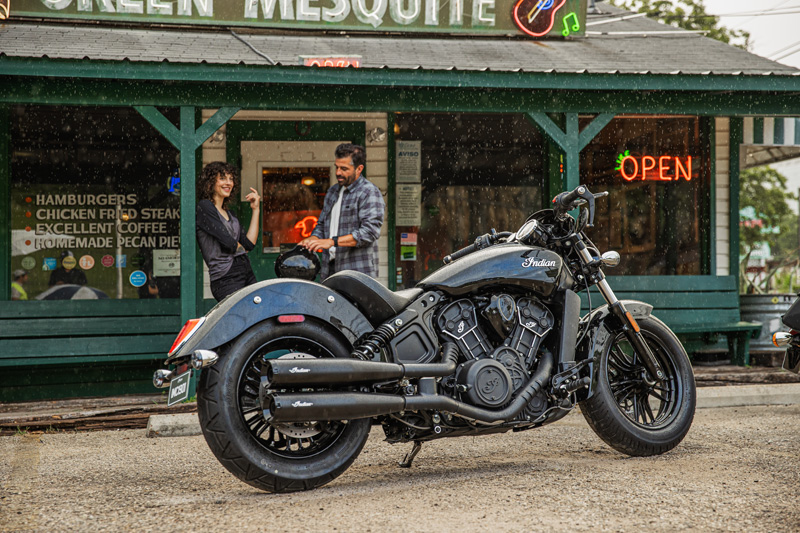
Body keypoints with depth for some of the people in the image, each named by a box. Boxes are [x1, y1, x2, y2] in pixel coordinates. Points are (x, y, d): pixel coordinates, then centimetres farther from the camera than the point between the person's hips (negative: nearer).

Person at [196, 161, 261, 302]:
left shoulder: (229, 214, 22)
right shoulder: (204, 207, -2)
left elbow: (250, 243, 10)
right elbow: (227, 242, -10)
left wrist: (255, 209, 13)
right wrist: (240, 248, 11)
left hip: (248, 274, 8)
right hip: (226, 279, -8)